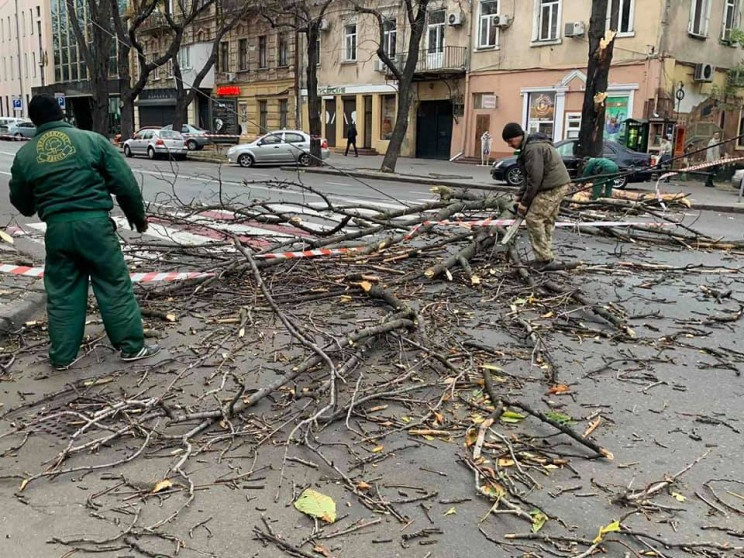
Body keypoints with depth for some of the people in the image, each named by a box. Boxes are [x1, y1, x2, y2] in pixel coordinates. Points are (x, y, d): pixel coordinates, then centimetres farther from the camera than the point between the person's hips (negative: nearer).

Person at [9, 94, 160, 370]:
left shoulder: (25, 154, 8)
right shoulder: (92, 139, 1)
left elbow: (21, 203, 16)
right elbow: (124, 182, -1)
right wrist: (137, 215, 11)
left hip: (57, 228, 3)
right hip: (94, 222, -2)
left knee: (61, 293, 13)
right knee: (114, 286, 7)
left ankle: (62, 355, 21)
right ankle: (132, 346, 13)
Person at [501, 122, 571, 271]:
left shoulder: (532, 148, -18)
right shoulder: (529, 146, 17)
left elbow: (535, 178, -20)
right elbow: (529, 176, 19)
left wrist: (525, 202, -11)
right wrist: (520, 196, 14)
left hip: (553, 187, -11)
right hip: (558, 185, 11)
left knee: (534, 218, -10)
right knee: (547, 221, 13)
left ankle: (544, 260, -10)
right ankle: (547, 259, 17)